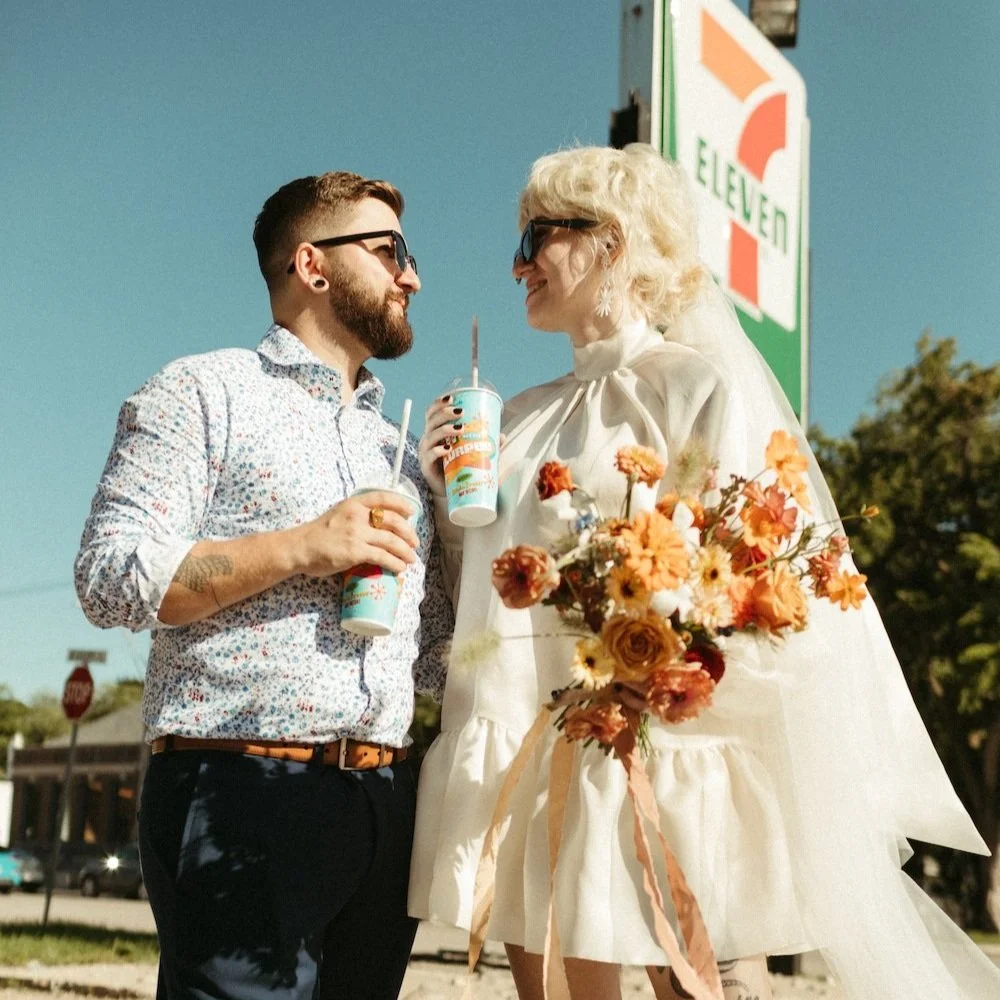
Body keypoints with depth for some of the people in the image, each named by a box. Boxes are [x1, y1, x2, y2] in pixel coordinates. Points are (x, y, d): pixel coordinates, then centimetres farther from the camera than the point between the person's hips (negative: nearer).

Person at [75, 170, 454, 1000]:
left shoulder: (400, 450, 22)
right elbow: (110, 577, -9)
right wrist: (298, 549, -15)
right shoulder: (203, 393, 3)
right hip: (243, 797, -6)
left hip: (385, 807, 6)